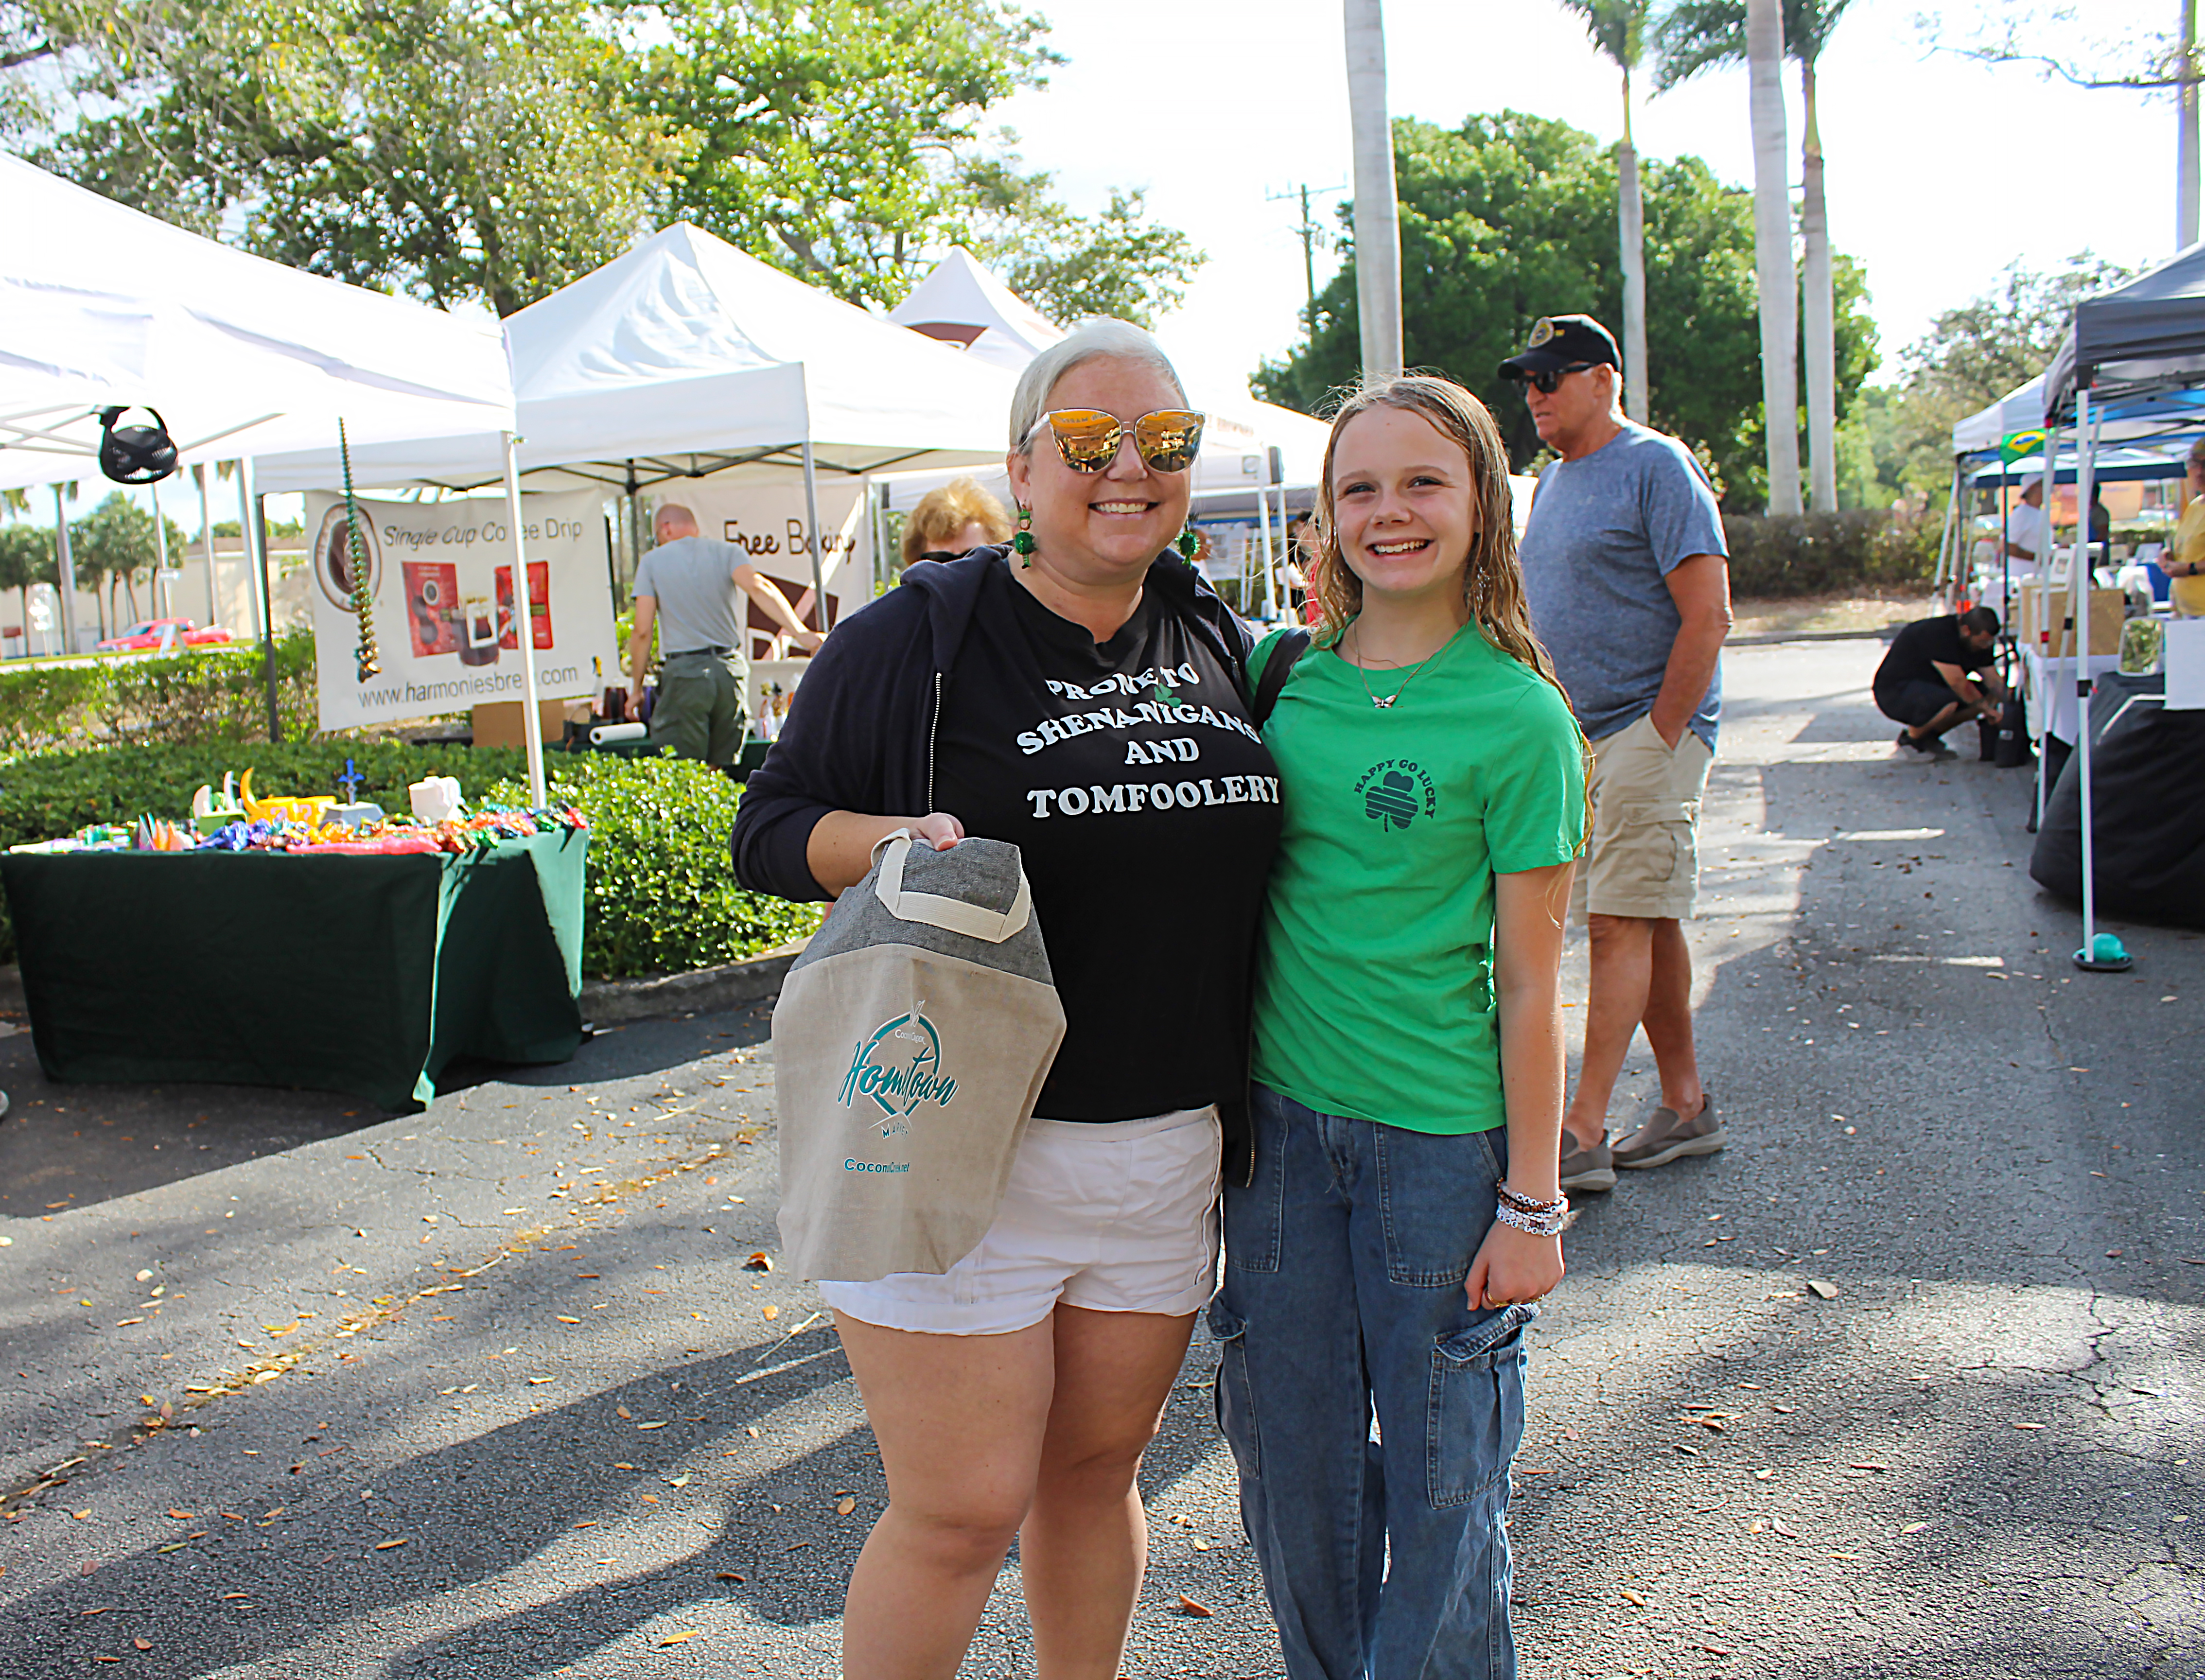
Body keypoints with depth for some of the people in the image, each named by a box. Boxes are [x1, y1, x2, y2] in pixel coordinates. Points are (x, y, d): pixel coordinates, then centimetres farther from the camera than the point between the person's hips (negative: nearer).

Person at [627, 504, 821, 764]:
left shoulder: (652, 561, 6)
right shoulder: (727, 551, 10)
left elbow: (643, 631, 0)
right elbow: (757, 586, -11)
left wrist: (636, 688, 7)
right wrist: (800, 632, -20)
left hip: (684, 672, -3)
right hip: (731, 669, 3)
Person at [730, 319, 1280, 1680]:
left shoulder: (1218, 639, 9)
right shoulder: (918, 636, -6)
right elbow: (768, 830, -2)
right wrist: (893, 836, -21)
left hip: (1170, 1147, 5)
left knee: (1099, 1467, 18)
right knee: (963, 1513, 1)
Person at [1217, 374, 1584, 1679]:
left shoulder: (1517, 716, -10)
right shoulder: (1285, 674, 2)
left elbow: (1528, 984, -8)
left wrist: (1532, 1201, -7)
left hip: (1438, 1138, -4)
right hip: (1281, 1121, 4)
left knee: (1439, 1480, 10)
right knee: (1296, 1470, 16)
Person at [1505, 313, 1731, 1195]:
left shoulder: (1656, 467, -9)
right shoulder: (1554, 480, 17)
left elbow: (1707, 618, -15)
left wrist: (1659, 739, -18)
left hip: (1650, 730, -8)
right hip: (1580, 736, 8)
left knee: (1620, 925, -10)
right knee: (1646, 923, 12)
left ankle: (1583, 1132, -8)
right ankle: (1687, 1105, 21)